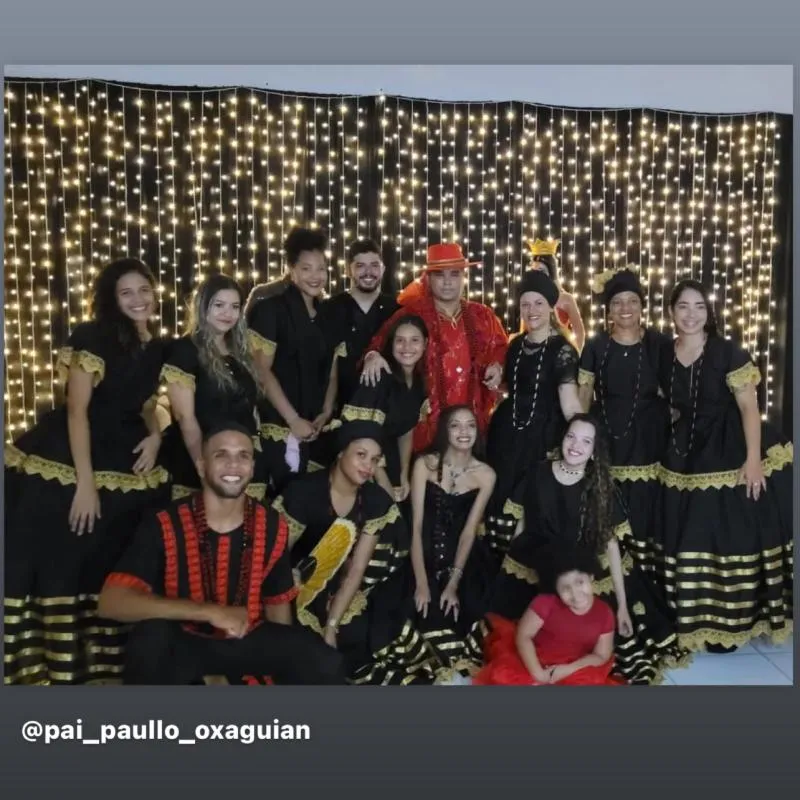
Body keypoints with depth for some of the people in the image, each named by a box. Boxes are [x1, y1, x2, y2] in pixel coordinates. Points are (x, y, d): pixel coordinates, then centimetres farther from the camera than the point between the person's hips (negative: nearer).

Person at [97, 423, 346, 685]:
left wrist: (284, 660, -7)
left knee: (324, 663, -18)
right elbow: (112, 601, -27)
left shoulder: (272, 528, -6)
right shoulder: (164, 526, -16)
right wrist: (210, 612, -33)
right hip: (184, 641, -2)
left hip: (247, 639, 3)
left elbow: (277, 602, 7)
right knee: (151, 638, -35)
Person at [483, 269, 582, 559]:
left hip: (543, 437, -6)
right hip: (507, 434, 6)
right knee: (501, 500, 9)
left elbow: (570, 403, -20)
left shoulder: (562, 350, -9)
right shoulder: (516, 345, 10)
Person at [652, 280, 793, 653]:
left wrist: (754, 459, -19)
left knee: (733, 538, 1)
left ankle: (728, 622, 17)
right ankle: (694, 617, 26)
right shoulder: (663, 355, 2)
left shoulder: (728, 352, -10)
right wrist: (670, 446, 7)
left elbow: (749, 406, -12)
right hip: (686, 458, 4)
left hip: (731, 453, -4)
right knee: (688, 541, 10)